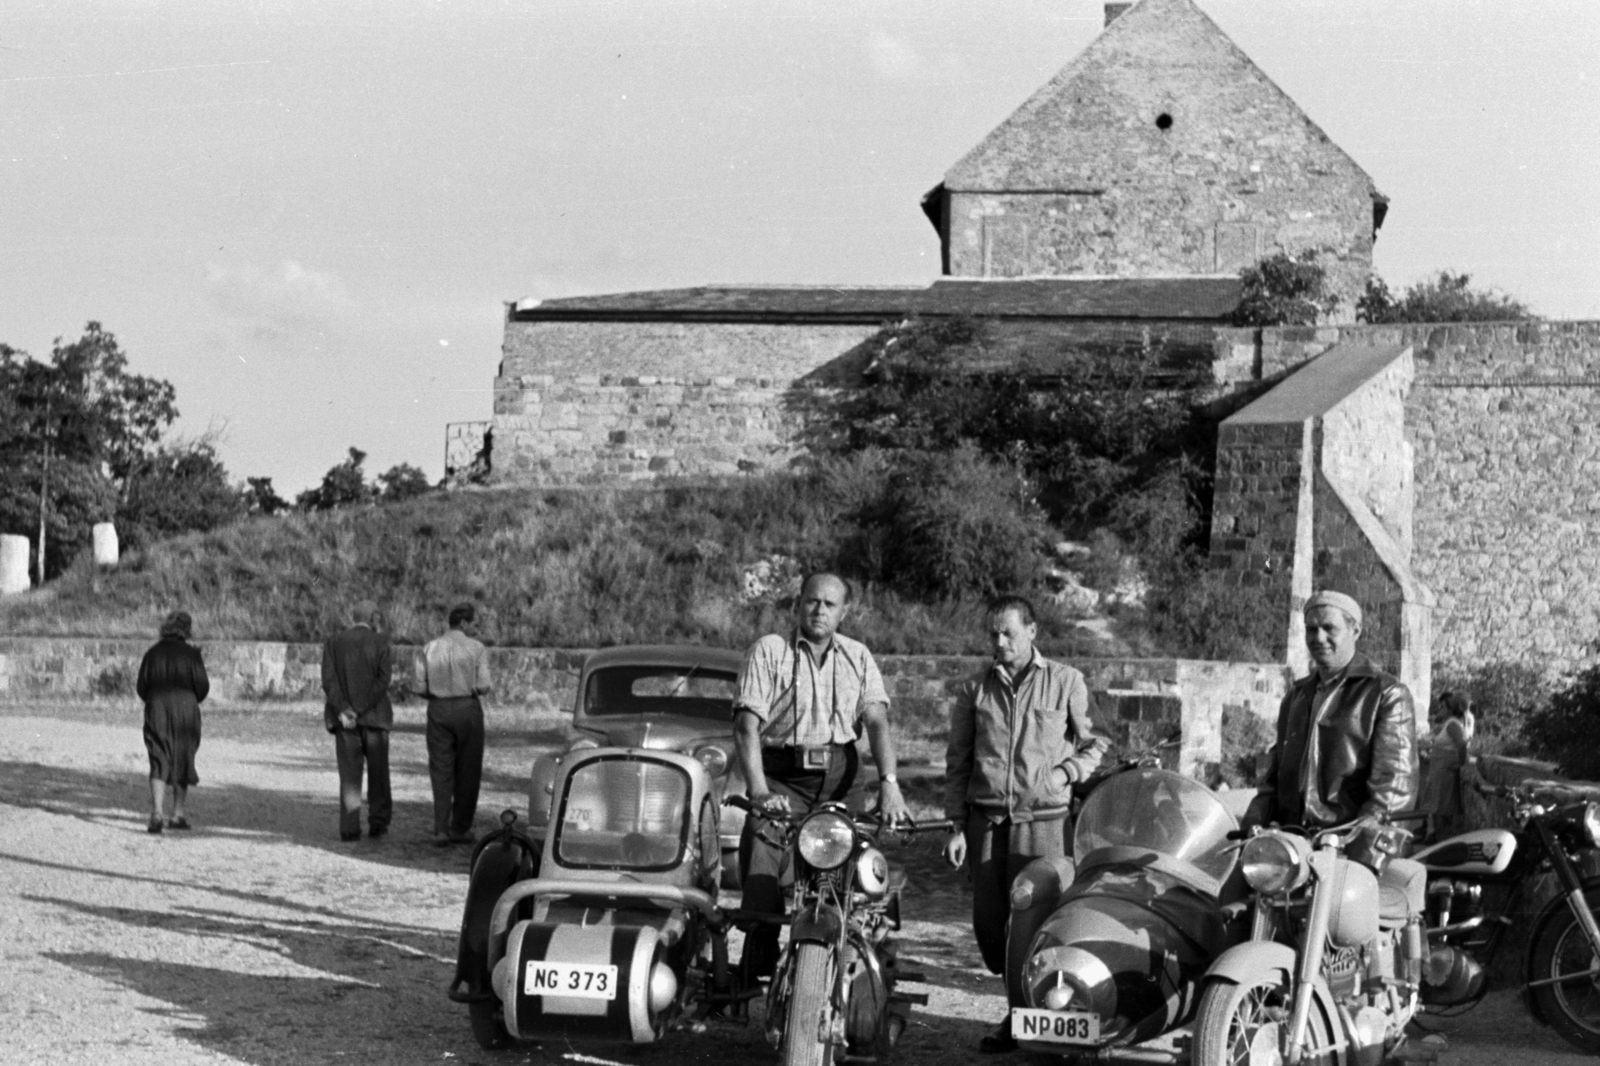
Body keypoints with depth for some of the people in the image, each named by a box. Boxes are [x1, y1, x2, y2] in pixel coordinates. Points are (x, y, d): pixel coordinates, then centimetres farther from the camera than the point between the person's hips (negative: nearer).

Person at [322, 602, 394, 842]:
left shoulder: (333, 643, 5)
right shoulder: (380, 642, -2)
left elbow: (328, 679, -6)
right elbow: (383, 680, -11)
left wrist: (344, 711, -11)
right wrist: (361, 711, -11)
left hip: (344, 717, 2)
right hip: (374, 715, -2)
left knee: (349, 774, 5)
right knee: (378, 771, 12)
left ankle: (349, 827, -1)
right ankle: (378, 820, 5)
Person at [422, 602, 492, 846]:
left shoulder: (430, 648, 4)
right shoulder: (477, 649, -5)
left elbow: (421, 687, 1)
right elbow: (483, 687, -11)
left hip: (438, 709, 3)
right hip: (467, 709, -3)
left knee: (441, 771, 5)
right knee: (468, 771, 9)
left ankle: (441, 829, -5)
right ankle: (460, 828, 10)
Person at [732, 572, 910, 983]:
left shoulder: (857, 657, 13)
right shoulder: (768, 651, 2)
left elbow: (876, 720, 2)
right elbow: (747, 726, -7)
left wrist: (889, 782, -15)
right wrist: (759, 791, -21)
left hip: (839, 778, 2)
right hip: (781, 778, -2)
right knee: (762, 883, -14)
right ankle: (753, 976, -9)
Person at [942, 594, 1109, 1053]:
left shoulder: (1065, 682, 4)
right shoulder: (975, 690, 10)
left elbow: (1096, 742, 12)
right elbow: (957, 761, 12)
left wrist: (1065, 772, -6)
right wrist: (957, 825, 5)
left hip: (1043, 819, -3)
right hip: (985, 820, 3)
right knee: (988, 920, 2)